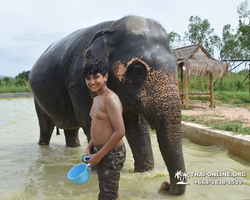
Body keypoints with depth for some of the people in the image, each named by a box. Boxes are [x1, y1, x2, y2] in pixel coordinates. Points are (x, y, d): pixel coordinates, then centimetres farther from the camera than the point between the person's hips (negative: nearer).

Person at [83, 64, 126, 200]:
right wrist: (89, 147, 7)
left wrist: (99, 155, -20)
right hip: (100, 152, 9)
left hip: (111, 154, -9)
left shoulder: (110, 98, -21)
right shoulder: (96, 99, 9)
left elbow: (120, 132, -26)